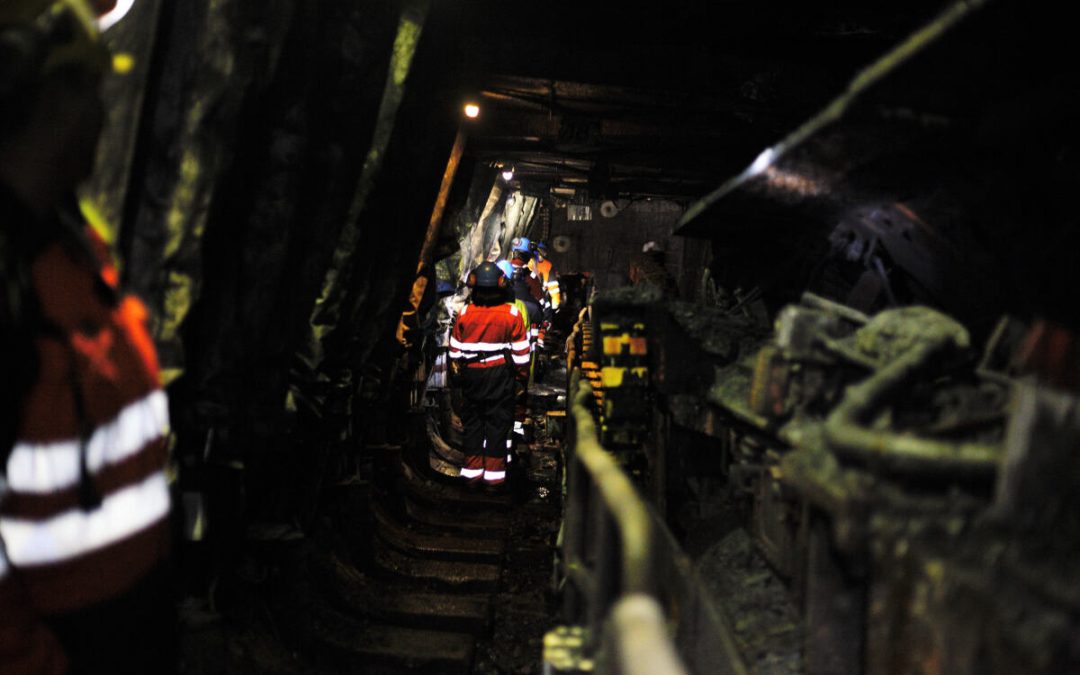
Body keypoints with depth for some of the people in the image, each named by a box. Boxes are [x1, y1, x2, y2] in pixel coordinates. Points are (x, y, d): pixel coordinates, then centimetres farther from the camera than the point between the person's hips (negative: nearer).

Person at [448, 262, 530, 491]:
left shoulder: (464, 313, -3)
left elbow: (455, 350, 5)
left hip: (471, 375, 2)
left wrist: (457, 373, 19)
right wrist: (522, 375, 10)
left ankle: (472, 471, 16)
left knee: (472, 422, 12)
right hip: (500, 375, -2)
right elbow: (521, 352, -3)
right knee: (497, 423, 4)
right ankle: (494, 474, 5)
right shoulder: (512, 314, -9)